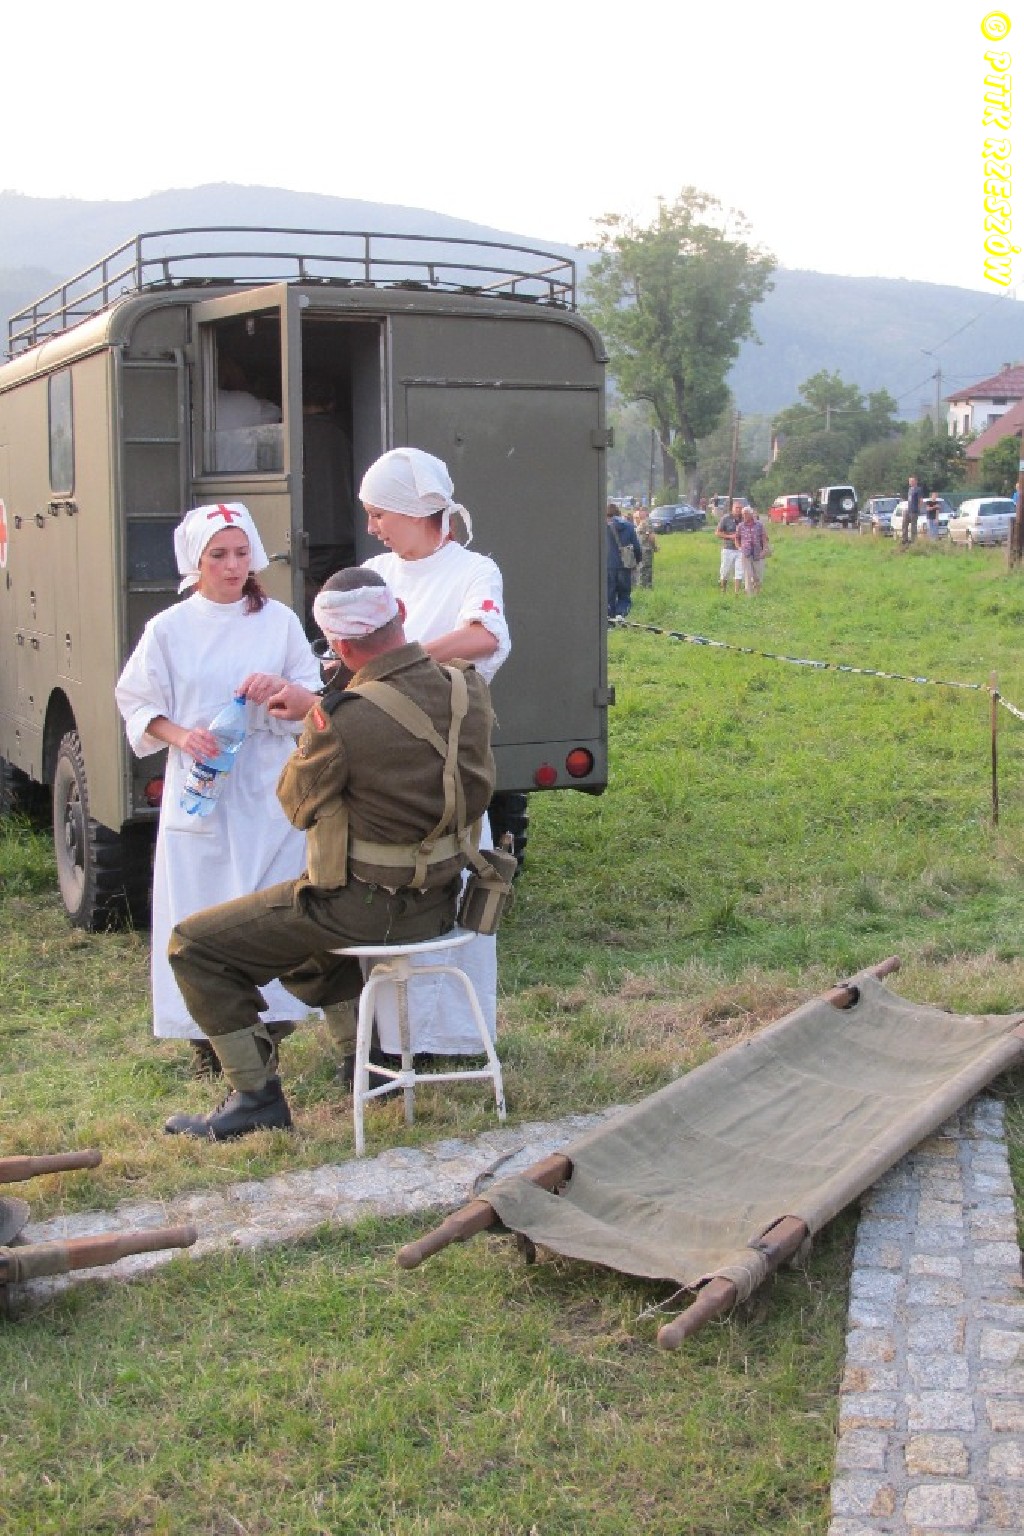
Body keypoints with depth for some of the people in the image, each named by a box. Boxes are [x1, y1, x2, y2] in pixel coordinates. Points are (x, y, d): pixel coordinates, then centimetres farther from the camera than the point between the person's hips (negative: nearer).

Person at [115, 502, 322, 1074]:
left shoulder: (279, 621, 3)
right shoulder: (169, 629, 1)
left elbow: (314, 695, 7)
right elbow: (137, 705, 5)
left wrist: (281, 689, -14)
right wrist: (181, 736, -13)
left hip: (270, 790, 1)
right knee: (199, 912, -1)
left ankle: (268, 1018, 13)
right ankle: (208, 1037, 9)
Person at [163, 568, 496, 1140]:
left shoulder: (345, 721, -26)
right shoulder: (469, 689, -6)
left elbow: (298, 805, -7)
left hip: (363, 909, -8)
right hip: (439, 902, 8)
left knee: (194, 944, 6)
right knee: (301, 930, 36)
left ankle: (257, 1097, 5)